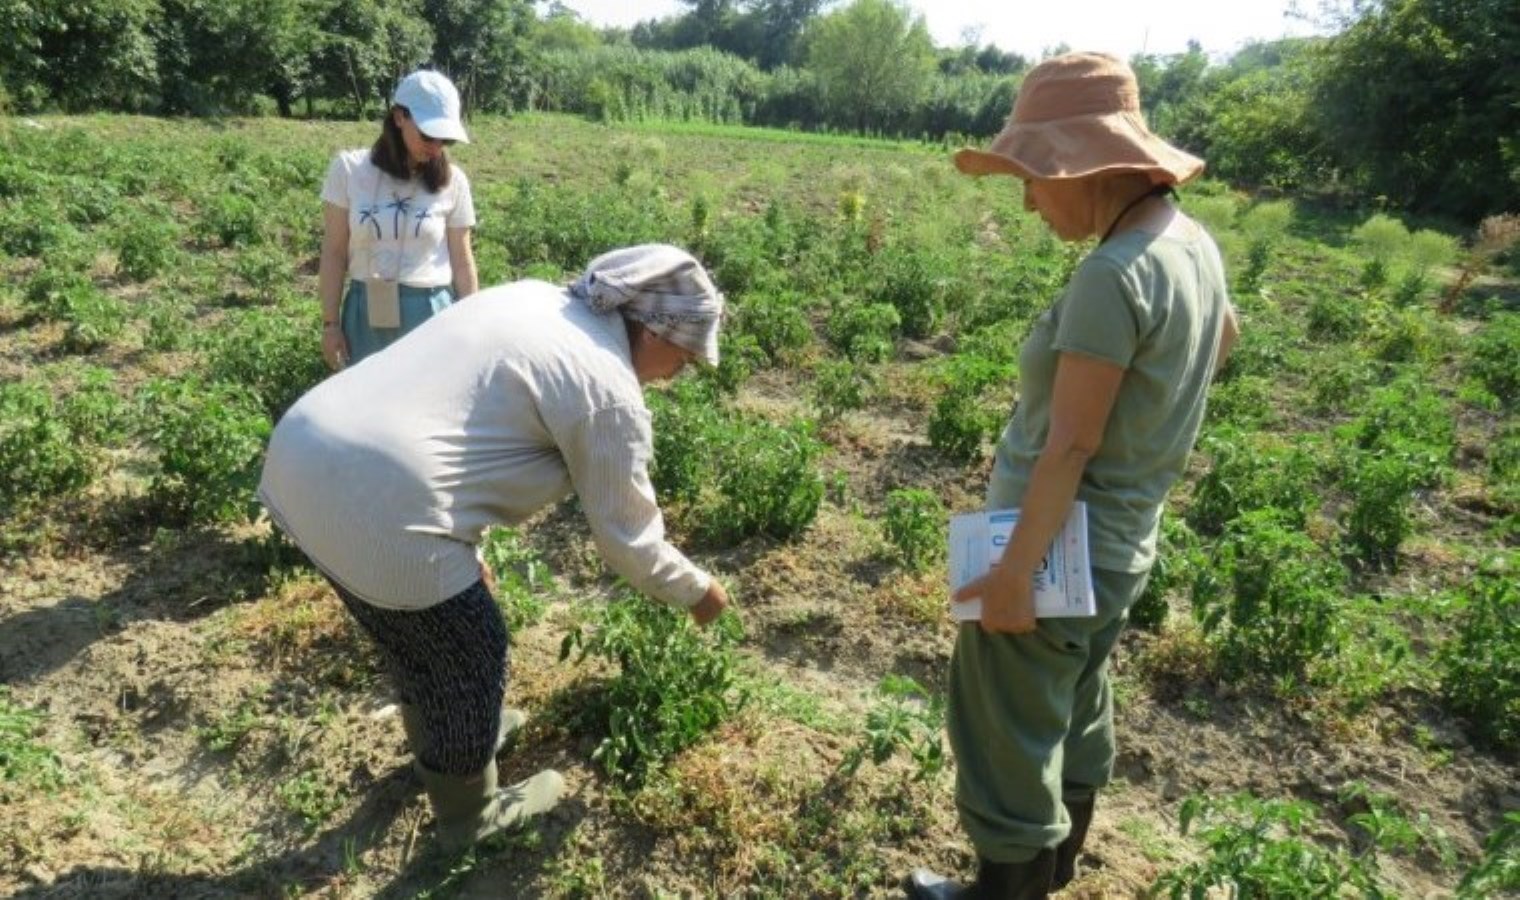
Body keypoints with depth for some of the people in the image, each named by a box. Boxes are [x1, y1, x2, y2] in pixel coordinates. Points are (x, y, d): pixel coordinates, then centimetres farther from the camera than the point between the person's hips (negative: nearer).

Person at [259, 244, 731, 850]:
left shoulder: (533, 299, 17)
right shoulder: (609, 393, -8)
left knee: (417, 634, 30)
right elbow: (628, 538, 1)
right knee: (469, 658, 15)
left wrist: (459, 533, 28)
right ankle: (470, 814, 39)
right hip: (376, 509, -9)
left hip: (302, 456, 9)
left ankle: (443, 742, 56)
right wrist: (697, 592, 19)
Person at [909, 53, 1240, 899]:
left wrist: (1015, 571, -21)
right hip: (1116, 545, 10)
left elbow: (1069, 446, -26)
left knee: (1010, 734, 8)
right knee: (1075, 711, 26)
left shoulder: (1113, 275, -26)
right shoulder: (1195, 244, 3)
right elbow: (1226, 335, 24)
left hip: (1056, 549, -10)